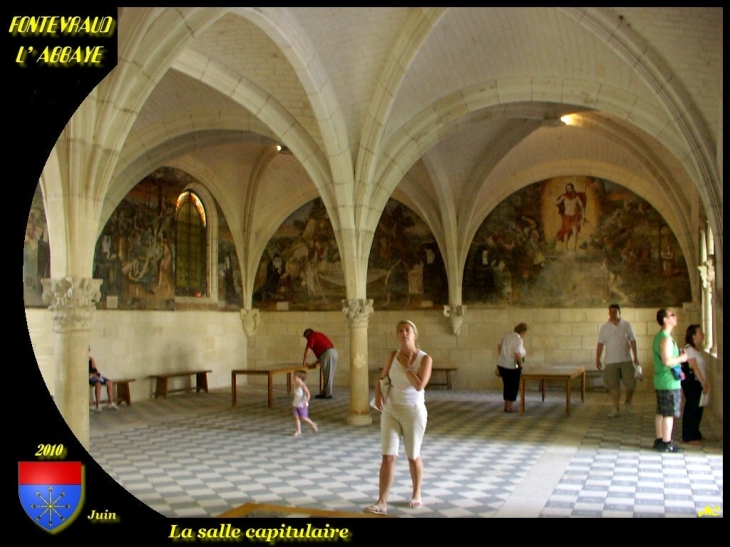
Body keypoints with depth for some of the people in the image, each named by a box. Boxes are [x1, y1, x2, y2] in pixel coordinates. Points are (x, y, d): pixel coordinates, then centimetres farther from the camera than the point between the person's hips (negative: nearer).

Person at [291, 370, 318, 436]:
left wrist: (305, 402, -33)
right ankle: (298, 431, 12)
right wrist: (293, 402, 20)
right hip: (296, 405, 7)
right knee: (296, 417, 3)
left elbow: (308, 394, -23)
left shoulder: (303, 386, -19)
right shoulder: (295, 385, 4)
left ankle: (312, 425, 23)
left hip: (302, 405, -7)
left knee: (303, 418, -1)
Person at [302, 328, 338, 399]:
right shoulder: (319, 335, 30)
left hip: (327, 353, -9)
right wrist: (317, 361, 34)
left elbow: (308, 349, -6)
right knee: (329, 375, 12)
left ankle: (328, 394, 0)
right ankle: (324, 393, 18)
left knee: (327, 375, -4)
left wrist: (304, 361, 2)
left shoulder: (312, 336, 4)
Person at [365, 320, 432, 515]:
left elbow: (419, 385, -23)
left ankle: (416, 494, 34)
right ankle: (381, 502, 0)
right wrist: (378, 393, -8)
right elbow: (382, 378, 11)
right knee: (388, 456, -3)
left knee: (413, 456, 13)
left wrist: (406, 366, -17)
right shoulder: (392, 356, -1)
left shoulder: (425, 358, -11)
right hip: (391, 410, 2)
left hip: (414, 411, -2)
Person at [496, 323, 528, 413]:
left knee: (506, 385, 17)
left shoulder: (507, 335, 6)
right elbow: (517, 354, -26)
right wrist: (521, 363, -11)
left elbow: (499, 346, 12)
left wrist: (501, 357, 20)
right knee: (513, 385, 6)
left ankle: (506, 405, 25)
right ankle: (510, 406, 12)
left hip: (502, 364, 8)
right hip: (512, 366, -8)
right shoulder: (519, 340, -17)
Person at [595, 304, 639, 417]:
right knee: (613, 385, 1)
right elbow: (600, 344, 3)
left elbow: (633, 341, 3)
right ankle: (616, 409, 9)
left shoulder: (627, 325, 2)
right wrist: (597, 359, -1)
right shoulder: (604, 327, 3)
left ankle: (628, 402, 27)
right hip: (611, 361, 0)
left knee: (630, 383, -1)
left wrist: (635, 357, -2)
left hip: (626, 360, 0)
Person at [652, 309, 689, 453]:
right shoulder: (666, 338, -18)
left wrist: (677, 370, 20)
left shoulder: (658, 337, 14)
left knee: (661, 412, 13)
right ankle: (667, 443, 0)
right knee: (669, 414, -4)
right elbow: (667, 361, -26)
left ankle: (659, 440, 20)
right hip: (670, 382, -10)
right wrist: (681, 358, -11)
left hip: (660, 381, 10)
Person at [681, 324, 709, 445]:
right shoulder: (689, 349, -14)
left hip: (698, 383, 9)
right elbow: (695, 368, -17)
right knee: (692, 408, -4)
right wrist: (704, 384, -17)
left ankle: (695, 434, 24)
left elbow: (702, 367, 15)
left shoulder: (697, 348, 15)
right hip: (691, 383, -9)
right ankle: (688, 437, 4)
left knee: (698, 408, 13)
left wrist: (704, 384, 11)